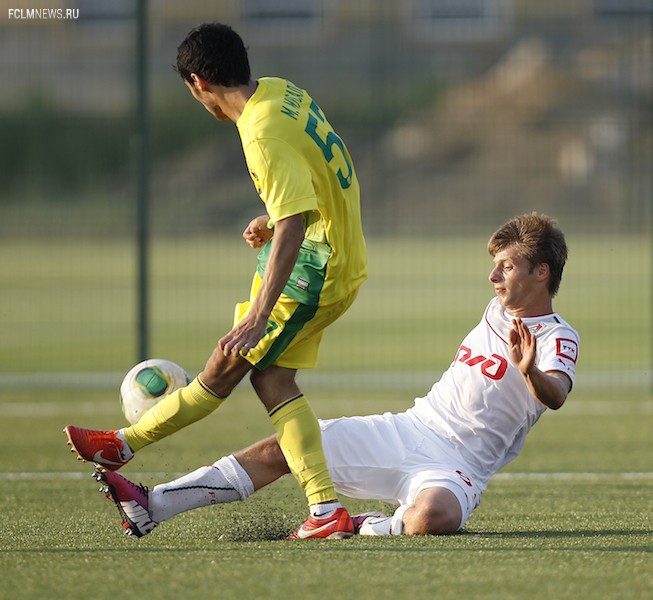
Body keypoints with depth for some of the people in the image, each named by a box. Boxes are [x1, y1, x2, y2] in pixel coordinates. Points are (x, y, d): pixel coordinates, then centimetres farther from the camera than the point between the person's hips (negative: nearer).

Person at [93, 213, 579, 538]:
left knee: (431, 516, -42)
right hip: (405, 430, 8)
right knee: (285, 446, -3)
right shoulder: (498, 311, 15)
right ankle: (154, 508, -2)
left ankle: (371, 530, -9)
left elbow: (556, 395, -29)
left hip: (457, 464, -8)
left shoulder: (559, 340, -11)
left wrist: (531, 373, -54)